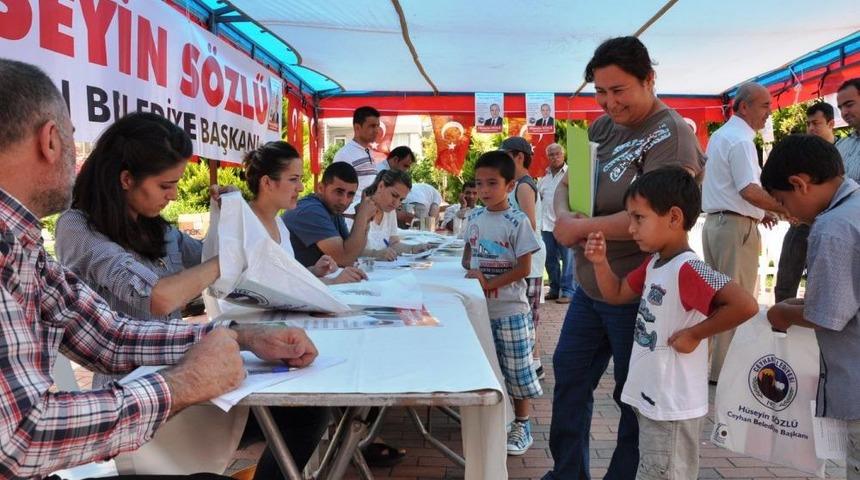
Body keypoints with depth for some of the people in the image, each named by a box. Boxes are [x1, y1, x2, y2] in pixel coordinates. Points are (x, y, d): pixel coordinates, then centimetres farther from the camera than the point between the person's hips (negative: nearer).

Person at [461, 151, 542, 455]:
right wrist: (471, 270, -7)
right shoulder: (474, 218, 4)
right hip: (479, 307, 5)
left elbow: (524, 268, -15)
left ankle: (521, 425, 22)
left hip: (510, 310, -5)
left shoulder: (517, 222, -13)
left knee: (517, 369, 6)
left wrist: (489, 283, -18)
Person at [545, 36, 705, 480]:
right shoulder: (604, 126, 6)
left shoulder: (671, 135, -17)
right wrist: (563, 215, -13)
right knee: (569, 379, 18)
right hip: (589, 287, 8)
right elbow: (567, 181, 9)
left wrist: (580, 228, -20)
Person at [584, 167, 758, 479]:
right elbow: (616, 295, 15)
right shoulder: (653, 263, 5)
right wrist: (600, 263, -1)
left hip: (672, 407, -9)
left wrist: (695, 334, -24)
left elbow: (746, 305, -34)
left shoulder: (688, 269, -24)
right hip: (649, 399, 9)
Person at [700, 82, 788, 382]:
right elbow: (749, 190, -24)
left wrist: (758, 211, 20)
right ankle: (724, 369, 2)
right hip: (737, 226, -10)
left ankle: (715, 358, 25)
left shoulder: (720, 135, 17)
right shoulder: (741, 140, -14)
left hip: (715, 221, 10)